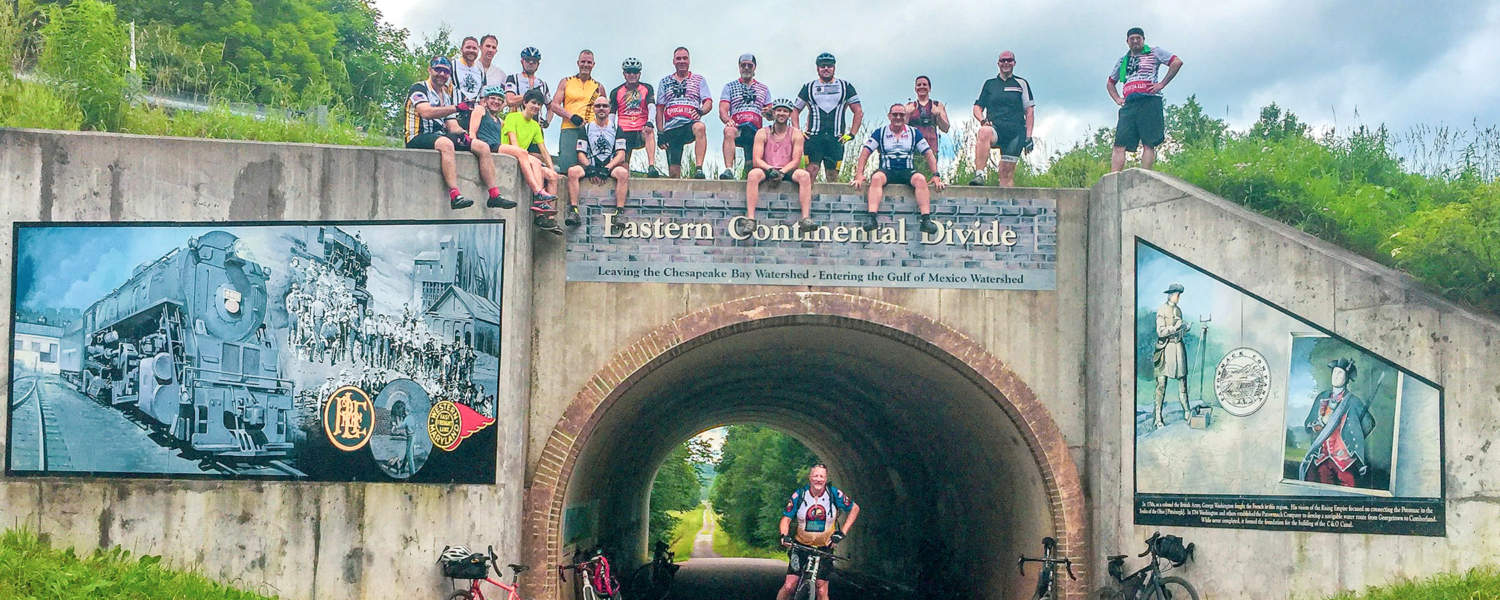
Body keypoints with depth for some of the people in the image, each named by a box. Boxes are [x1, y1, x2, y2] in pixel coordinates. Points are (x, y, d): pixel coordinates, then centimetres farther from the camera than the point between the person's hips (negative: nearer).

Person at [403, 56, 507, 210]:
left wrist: (462, 134, -8)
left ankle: (494, 195, -14)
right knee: (446, 143, -40)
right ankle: (455, 196, -49)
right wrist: (456, 108, -27)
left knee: (482, 147, -8)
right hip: (419, 138, -8)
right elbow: (426, 112, -21)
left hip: (442, 135, 8)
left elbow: (453, 127, 16)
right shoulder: (418, 88, -1)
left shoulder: (447, 96, 22)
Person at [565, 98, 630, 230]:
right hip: (590, 165, 1)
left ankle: (619, 212, -37)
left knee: (623, 173, -34)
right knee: (572, 171, -30)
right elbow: (581, 153, 6)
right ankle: (574, 211, -34)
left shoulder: (616, 128, 11)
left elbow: (621, 155, 2)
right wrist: (590, 169, -13)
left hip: (611, 166, -1)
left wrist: (607, 168, -14)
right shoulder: (587, 128, 13)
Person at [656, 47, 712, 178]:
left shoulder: (699, 80, 15)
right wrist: (660, 133, 5)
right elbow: (659, 110, 16)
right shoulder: (665, 82, 20)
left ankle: (699, 169, -44)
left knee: (700, 127, -40)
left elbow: (708, 102, 5)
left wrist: (701, 111, -19)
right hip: (671, 128, 2)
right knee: (674, 172, -8)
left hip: (690, 124, -2)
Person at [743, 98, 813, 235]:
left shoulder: (795, 134, 7)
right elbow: (756, 160, -3)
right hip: (766, 170, -1)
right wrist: (770, 169, -22)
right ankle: (750, 219, -40)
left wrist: (782, 171, -18)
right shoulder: (762, 133, 5)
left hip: (787, 171, 1)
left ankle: (806, 218, -35)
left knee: (804, 175, -30)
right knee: (753, 174, -34)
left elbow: (796, 160, 0)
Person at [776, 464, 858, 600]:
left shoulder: (834, 494, -10)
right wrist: (784, 535, -24)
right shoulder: (799, 495, -9)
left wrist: (842, 533, -6)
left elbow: (854, 508, 2)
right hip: (801, 546, 0)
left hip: (824, 548, 0)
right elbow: (786, 518, -4)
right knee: (789, 586, -10)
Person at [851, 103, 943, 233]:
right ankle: (871, 217, -45)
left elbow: (929, 154, 10)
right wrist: (859, 175, -10)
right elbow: (865, 153, 3)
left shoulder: (914, 134, 12)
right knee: (876, 178, -34)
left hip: (908, 171, 1)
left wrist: (936, 175, -2)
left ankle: (926, 220, -38)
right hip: (887, 171, -1)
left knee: (920, 179, -31)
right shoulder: (880, 133, 9)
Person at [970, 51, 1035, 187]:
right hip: (995, 128, 0)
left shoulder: (1022, 84, 13)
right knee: (984, 132, -36)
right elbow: (977, 107, 17)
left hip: (1016, 132, 1)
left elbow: (1030, 111, 10)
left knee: (1007, 171, -6)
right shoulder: (989, 84, 17)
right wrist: (983, 120, -6)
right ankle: (979, 175, -48)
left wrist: (1028, 137, 0)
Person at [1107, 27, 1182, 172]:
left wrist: (1162, 84, -6)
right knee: (1119, 145, -9)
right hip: (1129, 104, 4)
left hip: (1149, 101, -4)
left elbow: (1177, 62, 0)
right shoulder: (1122, 61, 25)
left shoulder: (1154, 52, 11)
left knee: (1148, 143, -10)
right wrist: (1117, 99, 16)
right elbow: (1110, 84, 35)